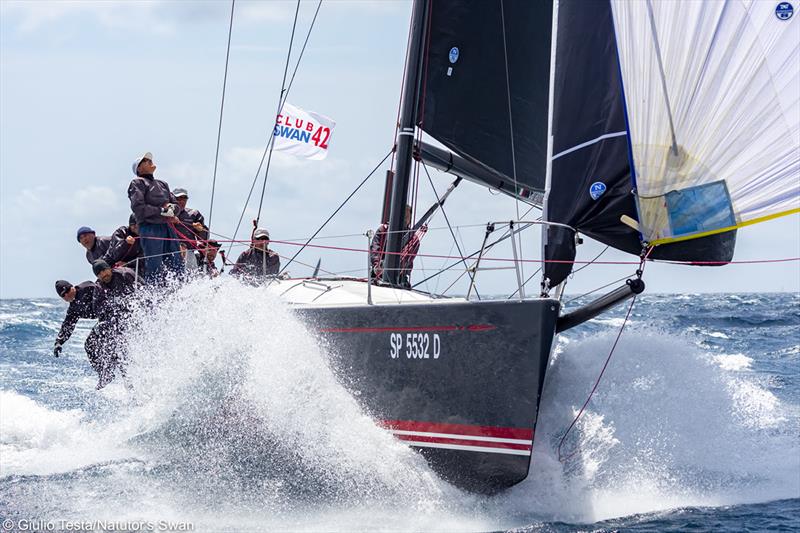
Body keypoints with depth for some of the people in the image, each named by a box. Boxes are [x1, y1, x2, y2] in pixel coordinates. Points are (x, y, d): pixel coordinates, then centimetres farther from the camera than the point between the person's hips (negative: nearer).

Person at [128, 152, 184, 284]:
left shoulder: (162, 184, 25)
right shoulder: (137, 183, 4)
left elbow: (176, 205, 21)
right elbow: (138, 208, -10)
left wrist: (171, 208, -3)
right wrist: (162, 211, -8)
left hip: (168, 228, 7)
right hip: (150, 228, -7)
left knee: (177, 266, 0)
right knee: (155, 269, -12)